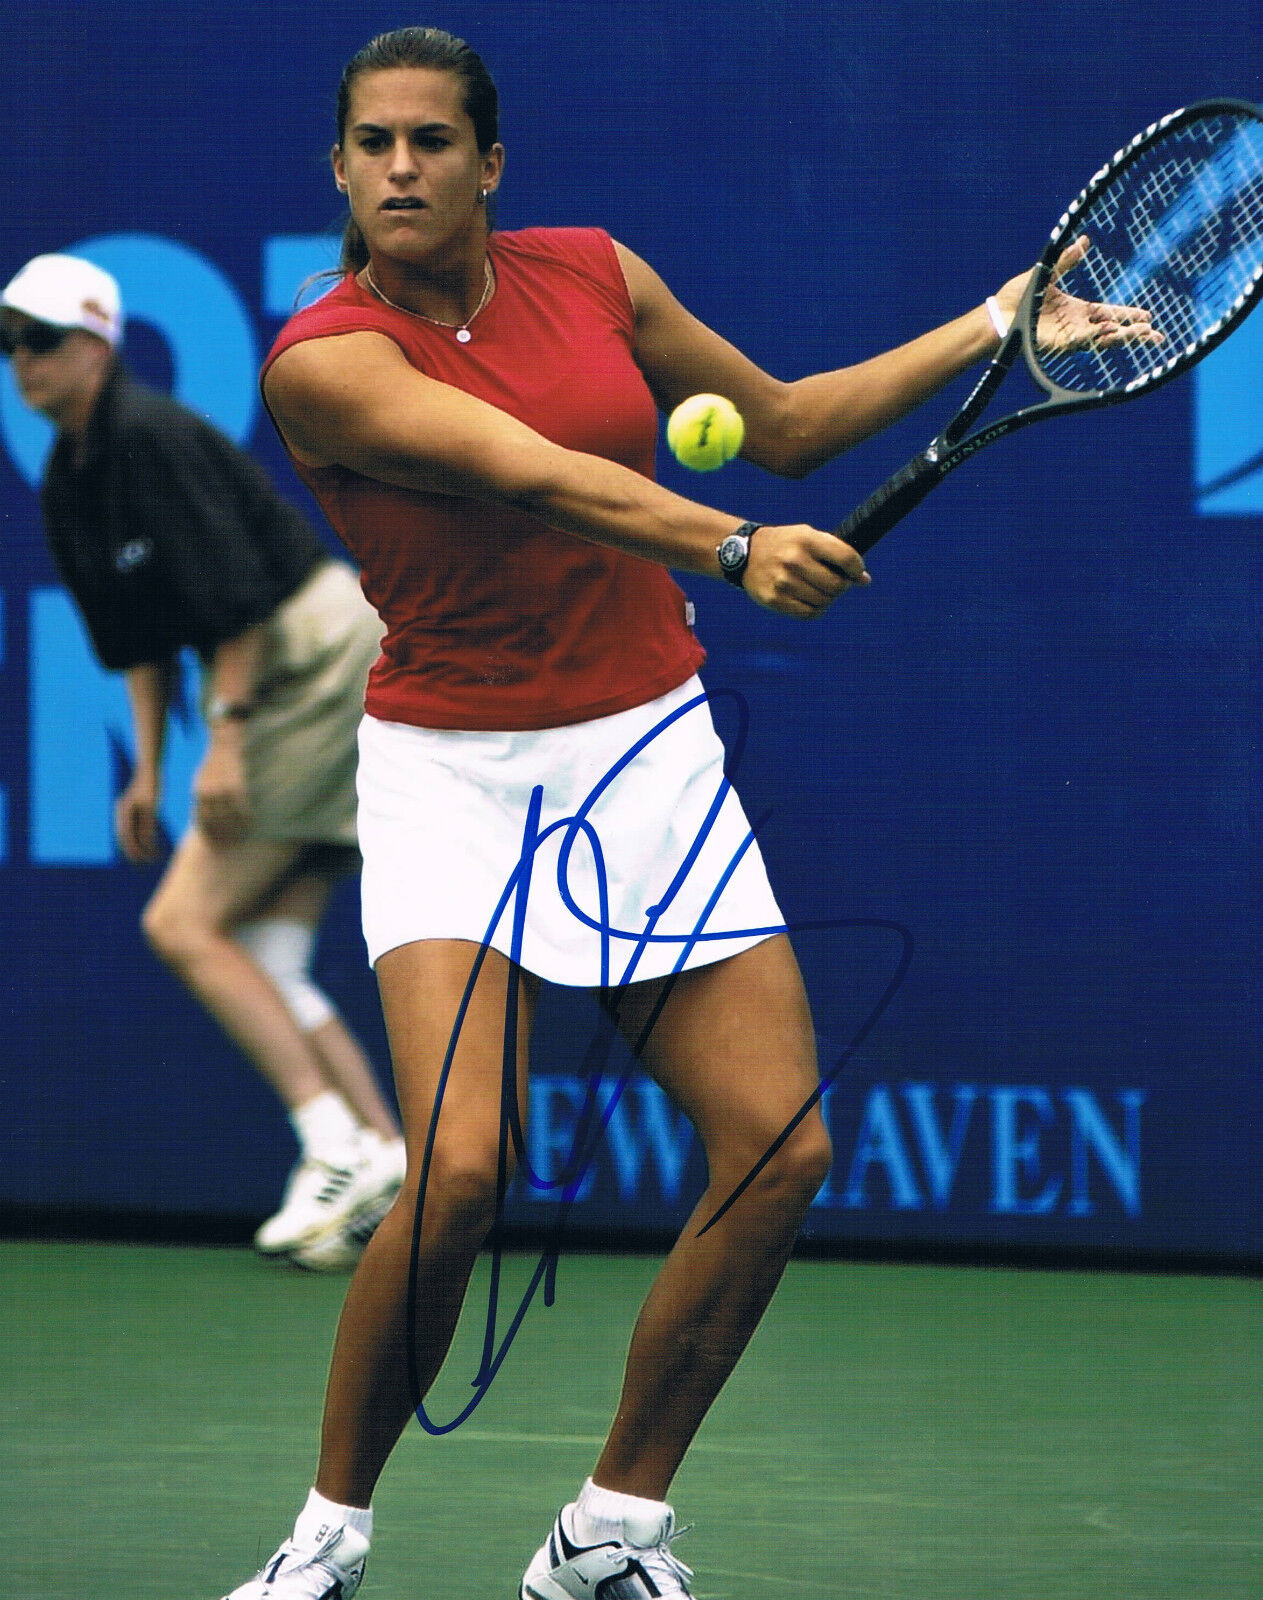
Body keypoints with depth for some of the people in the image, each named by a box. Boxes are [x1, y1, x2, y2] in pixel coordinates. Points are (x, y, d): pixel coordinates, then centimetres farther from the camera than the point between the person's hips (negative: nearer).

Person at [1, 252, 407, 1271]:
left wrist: (228, 735, -21)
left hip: (323, 660, -9)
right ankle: (392, 1162, 5)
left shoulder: (150, 438, -17)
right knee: (263, 963, 6)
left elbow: (238, 594, -20)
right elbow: (141, 639, 17)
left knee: (184, 923, -10)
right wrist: (149, 771, 12)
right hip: (279, 684, 9)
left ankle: (340, 1148, -12)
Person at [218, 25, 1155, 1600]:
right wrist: (736, 547, -42)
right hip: (454, 775, -5)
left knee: (781, 1148, -7)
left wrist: (1002, 326, 11)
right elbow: (533, 476, -28)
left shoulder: (593, 275, 4)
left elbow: (783, 423, 17)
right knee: (461, 1171, -22)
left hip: (649, 759, 5)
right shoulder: (324, 362, -13)